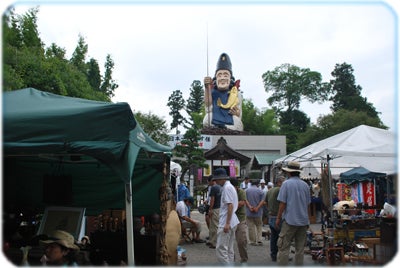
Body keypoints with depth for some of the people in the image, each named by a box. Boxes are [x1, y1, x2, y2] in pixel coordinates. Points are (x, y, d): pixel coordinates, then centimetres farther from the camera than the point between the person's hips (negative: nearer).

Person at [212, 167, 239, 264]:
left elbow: (230, 205, -21)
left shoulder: (227, 187, -14)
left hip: (226, 223, -10)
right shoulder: (230, 186, 16)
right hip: (232, 222, 10)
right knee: (229, 249, 14)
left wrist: (227, 223, -23)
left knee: (221, 249, -7)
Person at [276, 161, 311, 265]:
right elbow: (308, 203, 14)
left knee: (283, 248, -1)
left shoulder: (286, 183, -7)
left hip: (290, 220, -5)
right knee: (300, 248, 11)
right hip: (303, 221, 5)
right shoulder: (305, 185, 7)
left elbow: (282, 203, -9)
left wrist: (278, 218, 0)